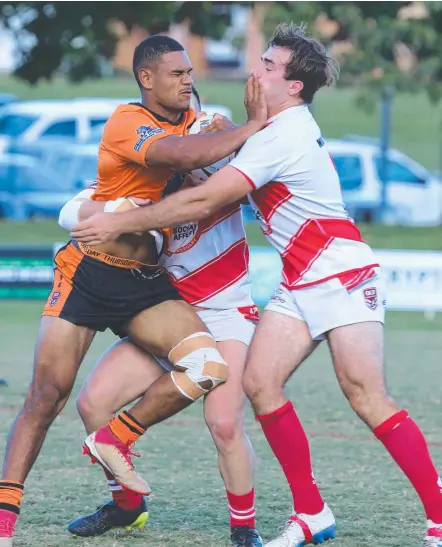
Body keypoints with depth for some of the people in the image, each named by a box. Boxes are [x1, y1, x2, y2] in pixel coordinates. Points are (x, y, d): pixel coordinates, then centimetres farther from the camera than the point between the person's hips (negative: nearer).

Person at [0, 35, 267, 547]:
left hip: (146, 285, 6)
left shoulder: (190, 119, 7)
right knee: (47, 395, -7)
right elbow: (182, 155, -34)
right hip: (88, 275, -6)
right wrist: (253, 126, -24)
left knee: (207, 365, -17)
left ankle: (115, 441, 1)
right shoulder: (127, 122, -16)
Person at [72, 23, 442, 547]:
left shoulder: (283, 137, -20)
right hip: (298, 283, 9)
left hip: (343, 276, -9)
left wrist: (119, 223, -18)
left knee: (366, 398, -14)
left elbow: (202, 202, -23)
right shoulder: (285, 128, 11)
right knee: (260, 382, -5)